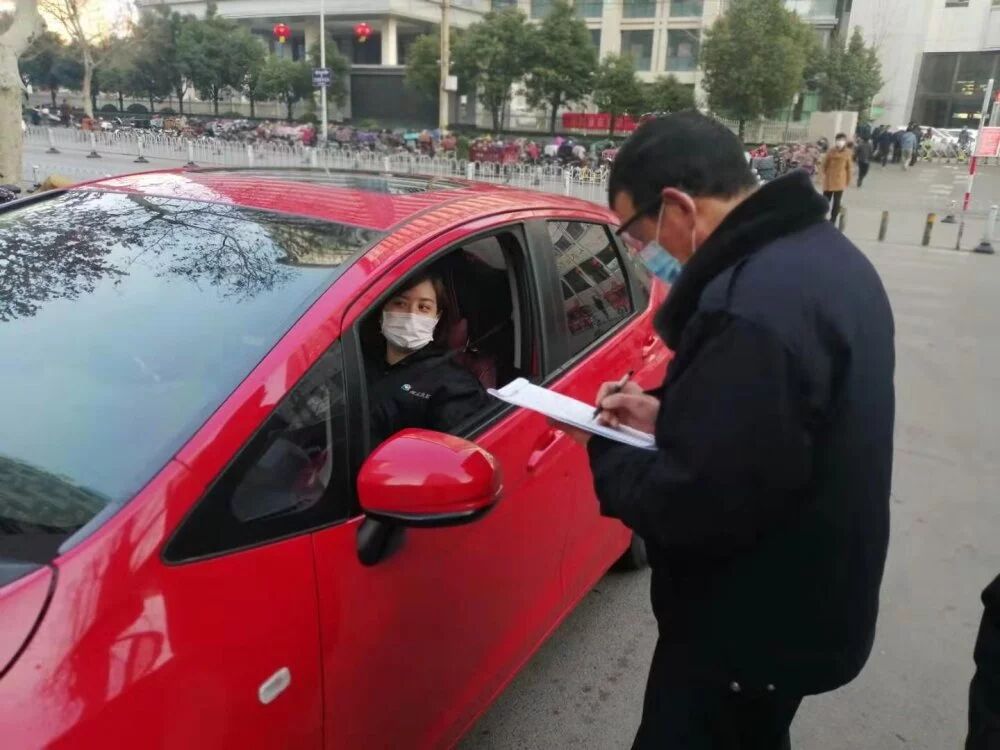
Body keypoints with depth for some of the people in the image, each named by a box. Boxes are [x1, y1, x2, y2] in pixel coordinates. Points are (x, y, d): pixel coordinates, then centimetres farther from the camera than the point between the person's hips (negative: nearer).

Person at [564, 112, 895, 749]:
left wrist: (604, 452, -14)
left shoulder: (752, 307, -32)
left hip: (749, 628, -9)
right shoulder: (823, 254, 3)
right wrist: (668, 413, 3)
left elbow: (694, 508, -31)